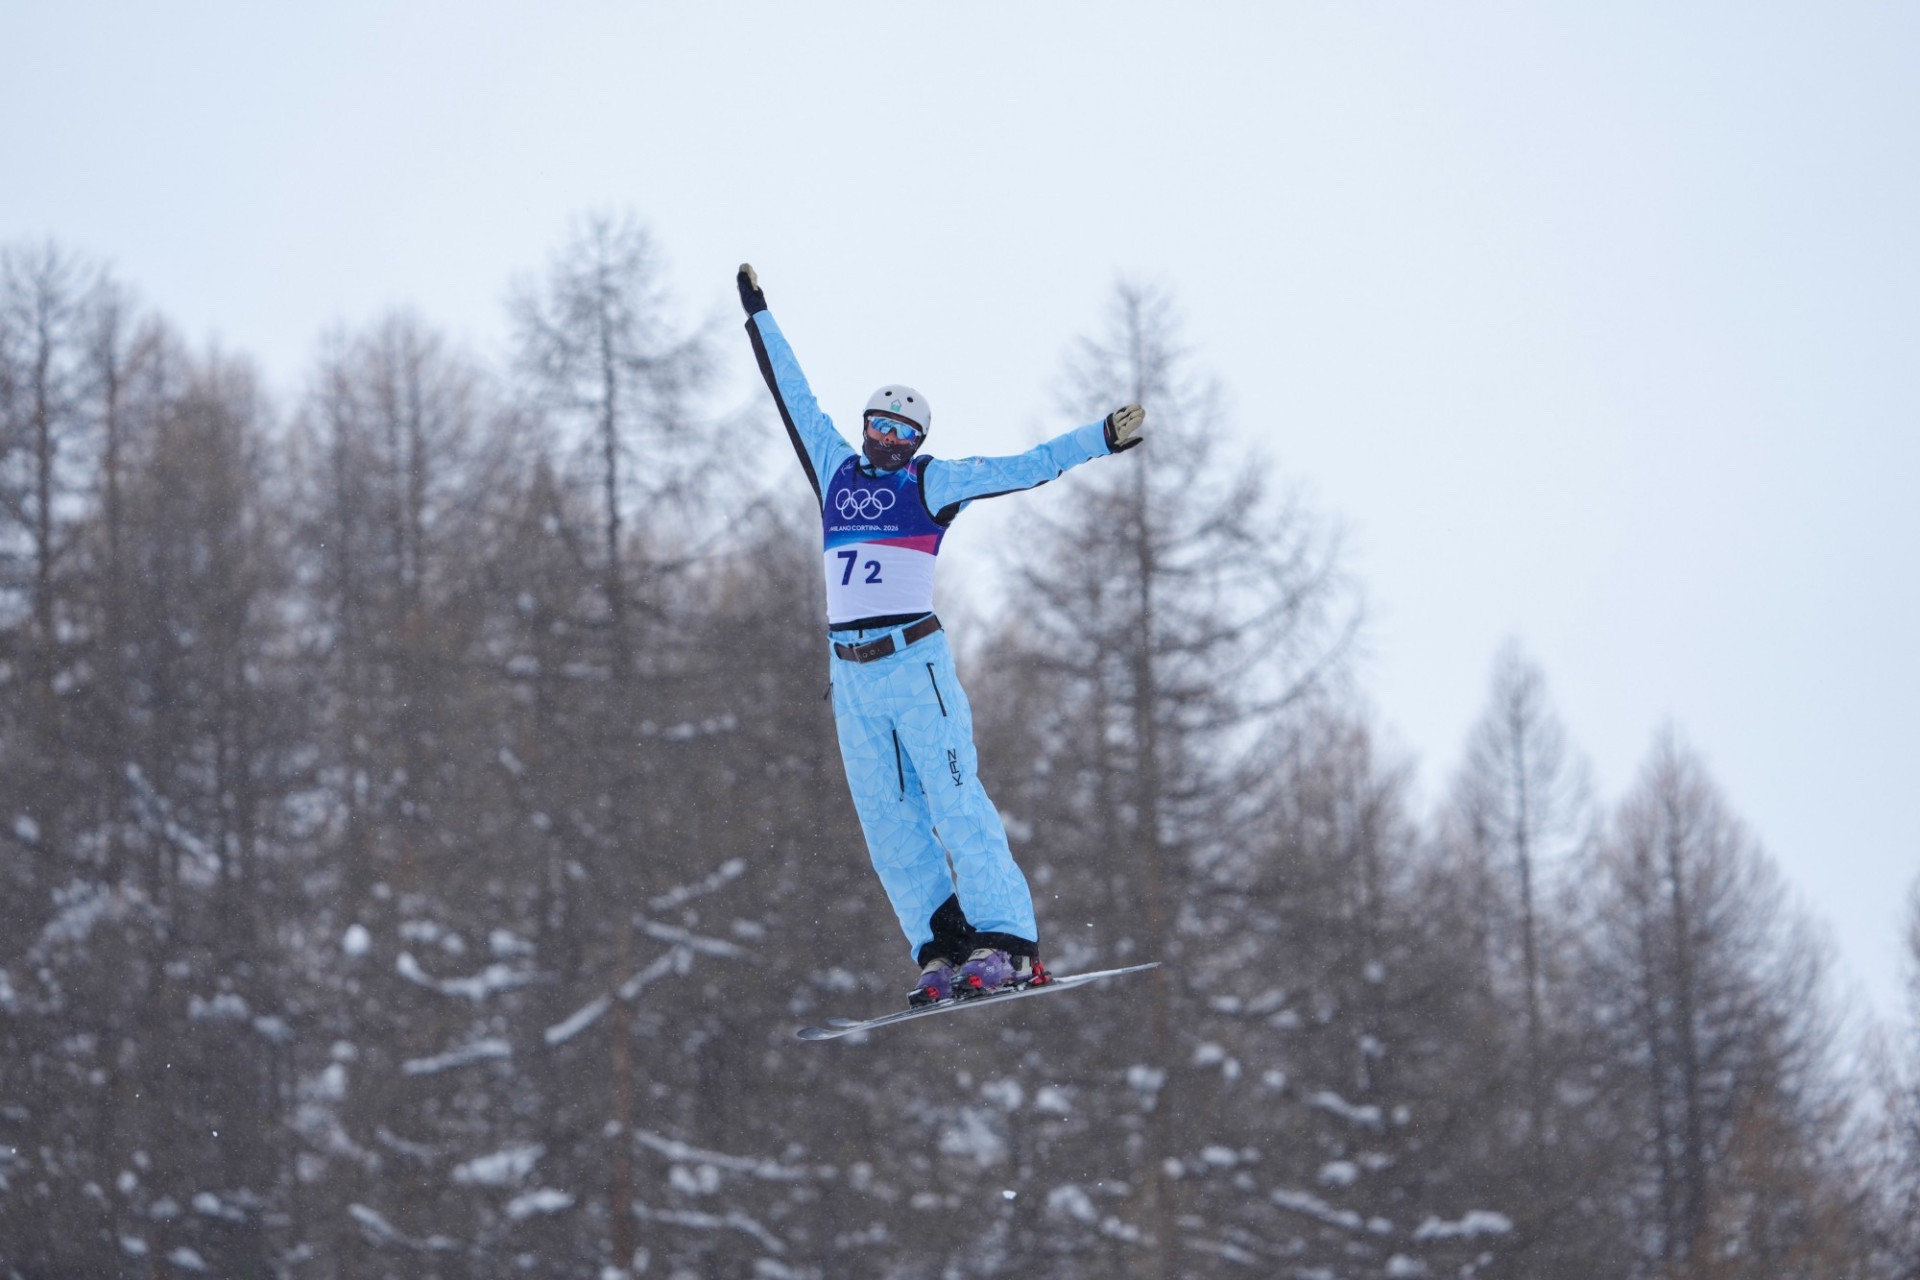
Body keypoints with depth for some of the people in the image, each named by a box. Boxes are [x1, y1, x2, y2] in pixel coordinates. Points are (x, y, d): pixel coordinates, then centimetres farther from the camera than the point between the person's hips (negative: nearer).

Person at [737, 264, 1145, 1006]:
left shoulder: (933, 481, 4)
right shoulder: (836, 469, 15)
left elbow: (1023, 468, -1)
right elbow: (795, 396, 25)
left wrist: (1101, 439, -10)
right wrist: (759, 316, 32)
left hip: (914, 660, -5)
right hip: (850, 672, 5)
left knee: (954, 803, -11)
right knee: (887, 822, 0)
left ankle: (1007, 945, -13)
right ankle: (943, 947, 1)